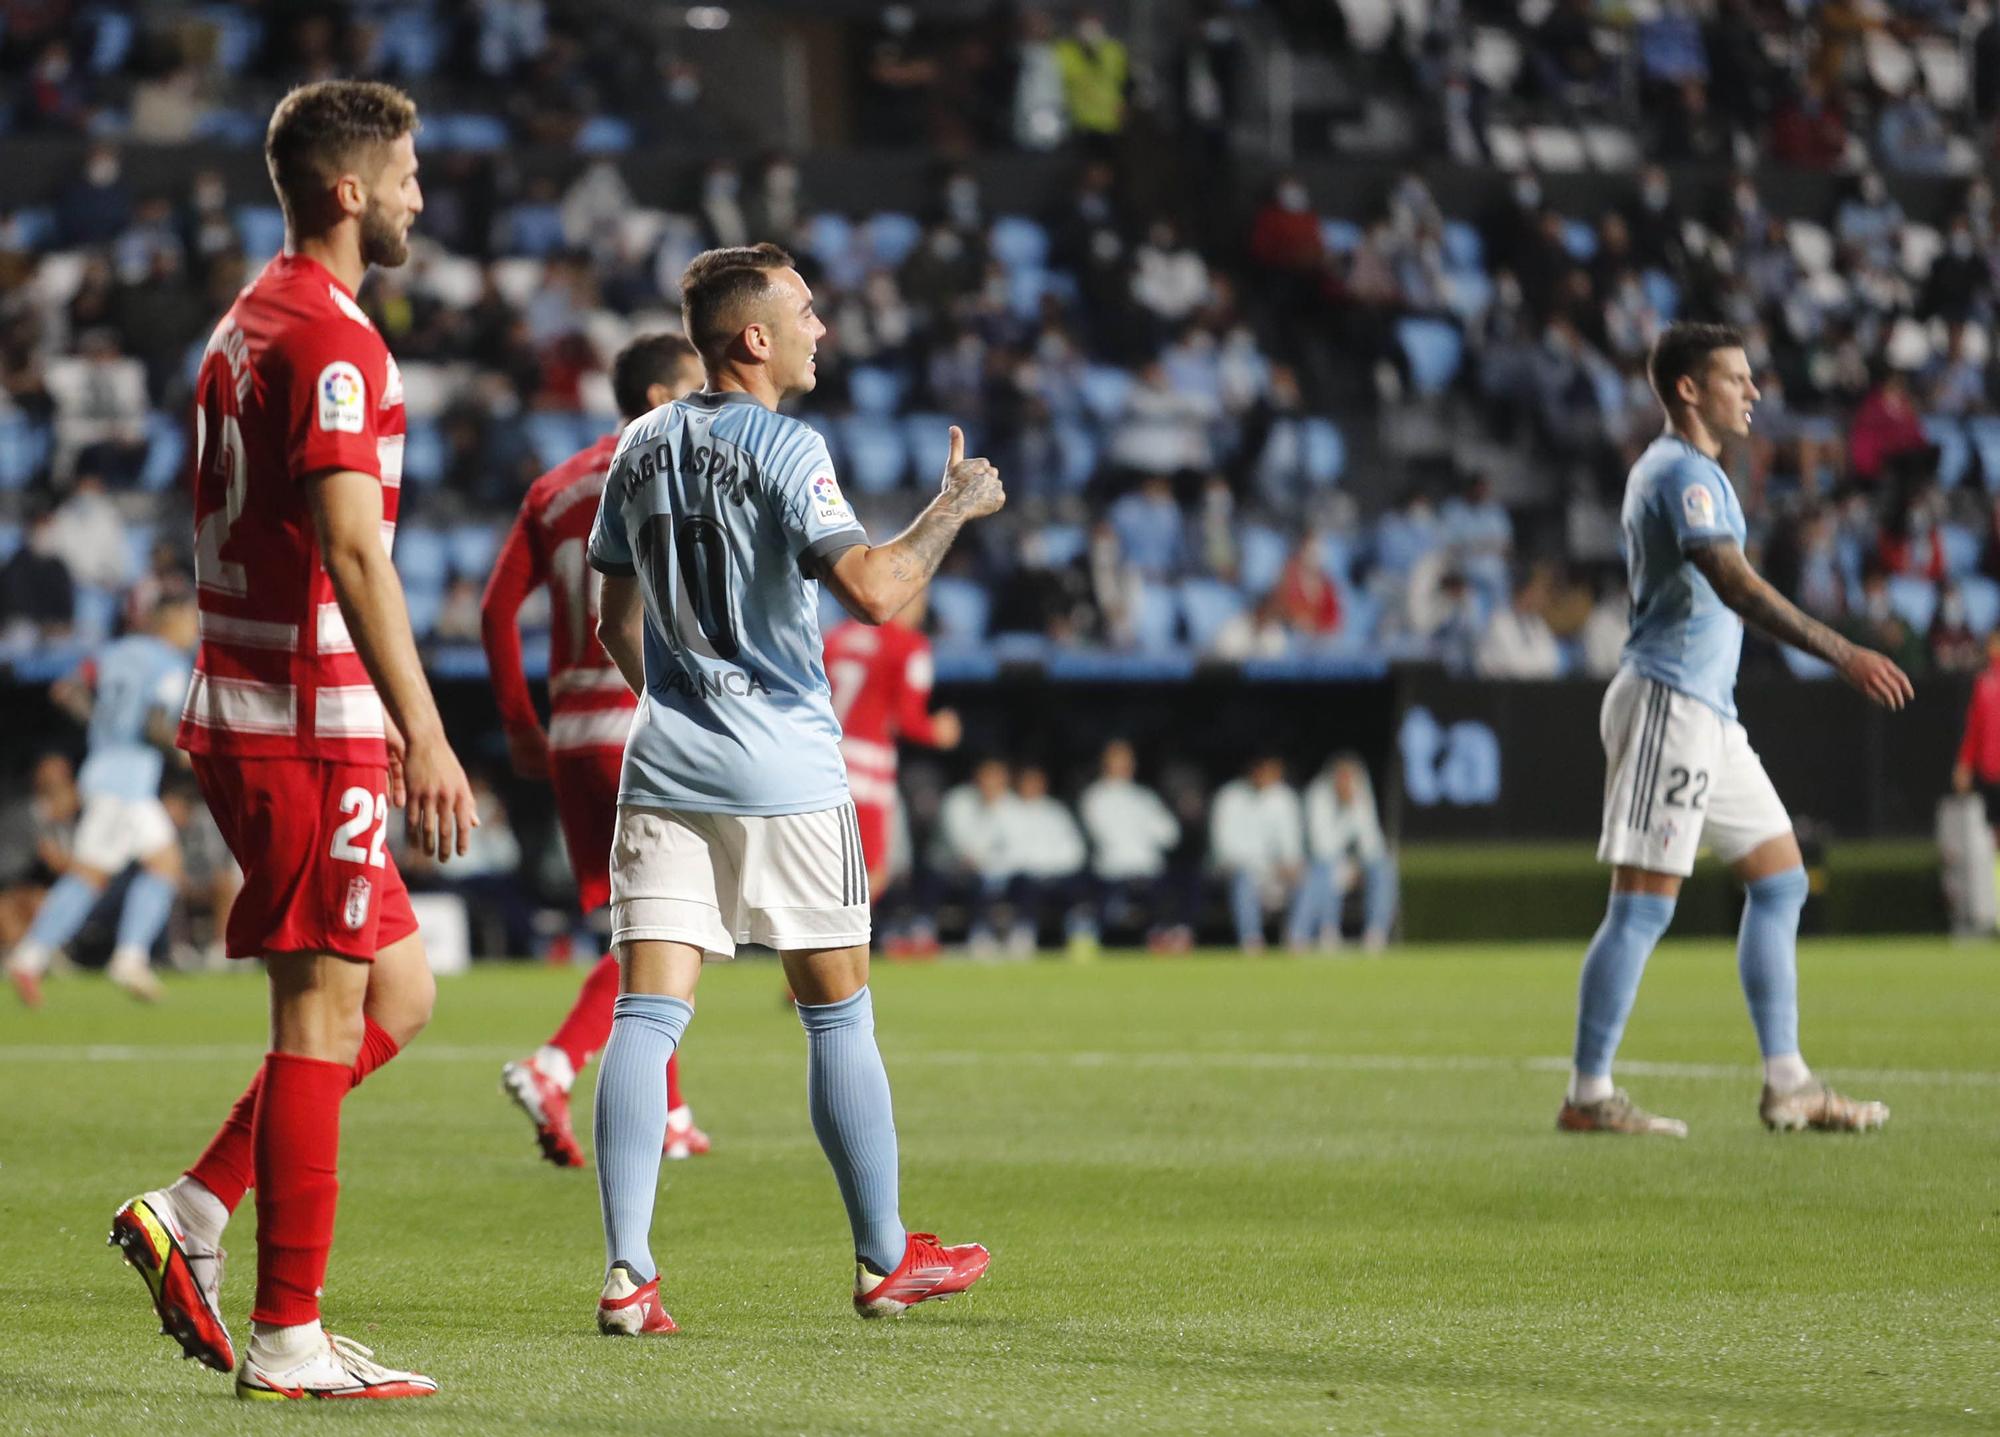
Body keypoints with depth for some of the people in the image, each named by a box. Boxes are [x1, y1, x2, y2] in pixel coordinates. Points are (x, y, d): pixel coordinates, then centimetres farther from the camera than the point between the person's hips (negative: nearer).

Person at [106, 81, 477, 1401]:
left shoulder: (249, 327, 17)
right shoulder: (333, 341, -14)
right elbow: (353, 551, -22)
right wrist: (424, 735, -25)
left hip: (247, 711, 10)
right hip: (310, 731, -10)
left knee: (398, 991, 15)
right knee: (326, 1014, -5)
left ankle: (192, 1214, 9)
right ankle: (288, 1341, -2)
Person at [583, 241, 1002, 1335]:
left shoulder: (642, 450, 9)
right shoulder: (784, 451, -12)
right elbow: (873, 592, -23)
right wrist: (953, 507, -8)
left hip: (665, 766, 5)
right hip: (785, 774, -5)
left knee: (645, 1015, -3)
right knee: (838, 1014, 9)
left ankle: (626, 1274, -14)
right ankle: (883, 1260, 19)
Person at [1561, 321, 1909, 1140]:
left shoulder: (1676, 469, 20)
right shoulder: (1683, 472, -13)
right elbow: (1735, 585, -27)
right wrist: (1843, 655, -32)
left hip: (1708, 713, 11)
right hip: (1669, 703, -11)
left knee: (1780, 885, 10)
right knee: (1645, 906, -10)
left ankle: (1787, 1087, 10)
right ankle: (1587, 1097, -7)